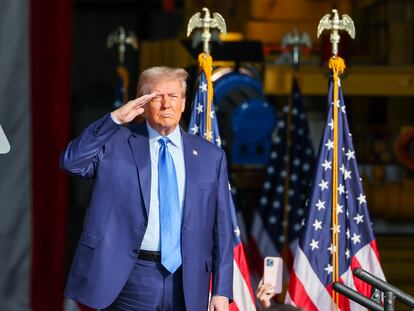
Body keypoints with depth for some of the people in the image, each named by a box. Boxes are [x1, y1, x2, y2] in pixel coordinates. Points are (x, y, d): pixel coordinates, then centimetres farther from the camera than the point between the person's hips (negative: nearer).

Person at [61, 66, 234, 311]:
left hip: (185, 282, 2)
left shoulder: (210, 156, 8)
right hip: (130, 279, -2)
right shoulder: (117, 144, 4)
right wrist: (115, 119, -16)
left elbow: (222, 229, 7)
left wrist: (222, 291, 1)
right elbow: (72, 161, -12)